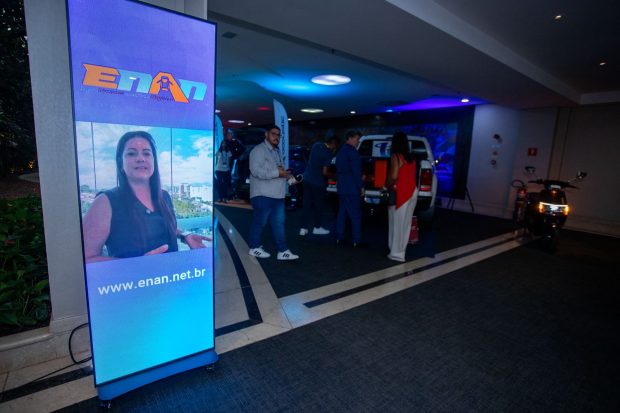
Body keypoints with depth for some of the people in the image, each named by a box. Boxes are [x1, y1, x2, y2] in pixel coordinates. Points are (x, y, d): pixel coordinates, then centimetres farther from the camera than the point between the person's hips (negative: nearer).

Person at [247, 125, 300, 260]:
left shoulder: (276, 151, 20)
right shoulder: (259, 150, -10)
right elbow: (256, 170, -23)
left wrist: (286, 174, 6)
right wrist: (277, 173, -23)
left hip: (277, 195, 9)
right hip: (263, 195, -8)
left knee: (278, 223, 8)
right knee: (259, 222, 4)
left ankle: (282, 251, 13)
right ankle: (255, 248, 21)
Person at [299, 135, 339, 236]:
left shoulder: (316, 145, 3)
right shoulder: (328, 154, -17)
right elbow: (325, 172, -20)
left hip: (307, 179, 7)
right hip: (318, 182, -7)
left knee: (306, 204, 10)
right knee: (319, 206, 9)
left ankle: (303, 229, 12)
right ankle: (317, 228, 20)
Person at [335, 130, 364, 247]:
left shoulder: (340, 152, 18)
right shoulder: (352, 151, -11)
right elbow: (356, 171, -16)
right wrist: (361, 186, -11)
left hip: (342, 187, 9)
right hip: (351, 188, -9)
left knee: (342, 212, 11)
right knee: (355, 214, -5)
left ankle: (339, 238, 14)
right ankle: (357, 241, -2)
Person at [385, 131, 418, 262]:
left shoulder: (396, 156, -11)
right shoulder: (411, 157, 11)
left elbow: (393, 176, -20)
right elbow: (410, 175, 10)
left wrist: (387, 187, -2)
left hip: (400, 193, -7)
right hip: (412, 192, 7)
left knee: (397, 223, 2)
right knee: (406, 222, 14)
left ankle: (397, 253, 10)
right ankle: (401, 249, 25)